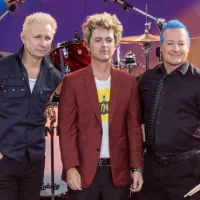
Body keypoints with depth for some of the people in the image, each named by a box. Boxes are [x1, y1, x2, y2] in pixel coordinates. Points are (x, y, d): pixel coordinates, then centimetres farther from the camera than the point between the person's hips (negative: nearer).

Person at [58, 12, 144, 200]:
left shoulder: (128, 81, 5)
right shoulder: (73, 81, -1)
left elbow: (134, 127, 5)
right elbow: (66, 128, -4)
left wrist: (137, 167, 0)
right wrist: (70, 167, -12)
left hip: (118, 170, 2)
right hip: (83, 169, -2)